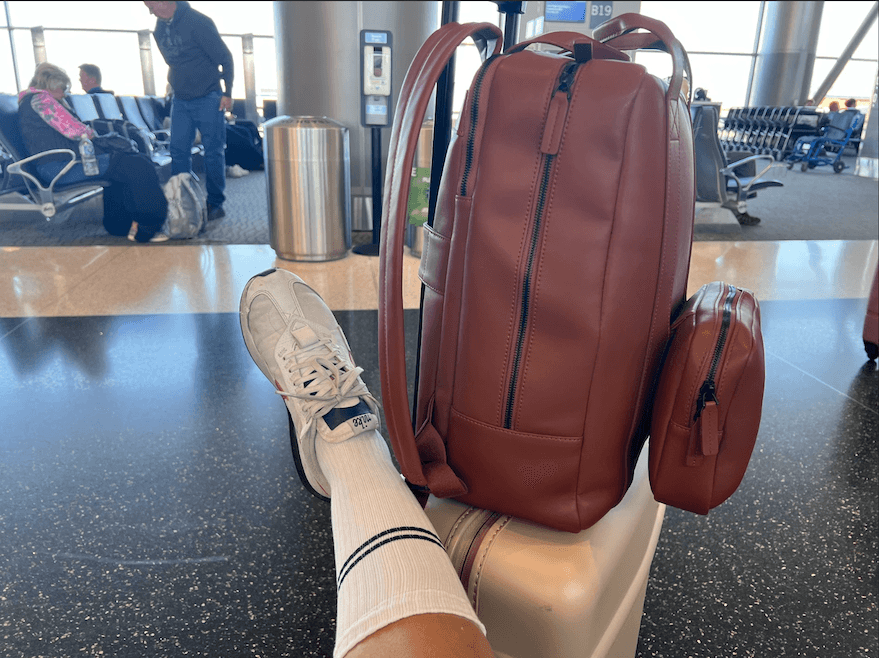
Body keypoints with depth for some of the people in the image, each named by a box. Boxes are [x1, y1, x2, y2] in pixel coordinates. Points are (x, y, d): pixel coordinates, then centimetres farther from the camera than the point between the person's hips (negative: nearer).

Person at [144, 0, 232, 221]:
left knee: (213, 153, -3)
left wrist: (227, 93, -13)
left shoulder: (197, 21, -12)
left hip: (208, 99, -6)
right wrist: (176, 86, 18)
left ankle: (216, 204, 6)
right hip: (180, 101, 7)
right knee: (178, 152, 3)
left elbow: (225, 57, -11)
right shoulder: (159, 27, 8)